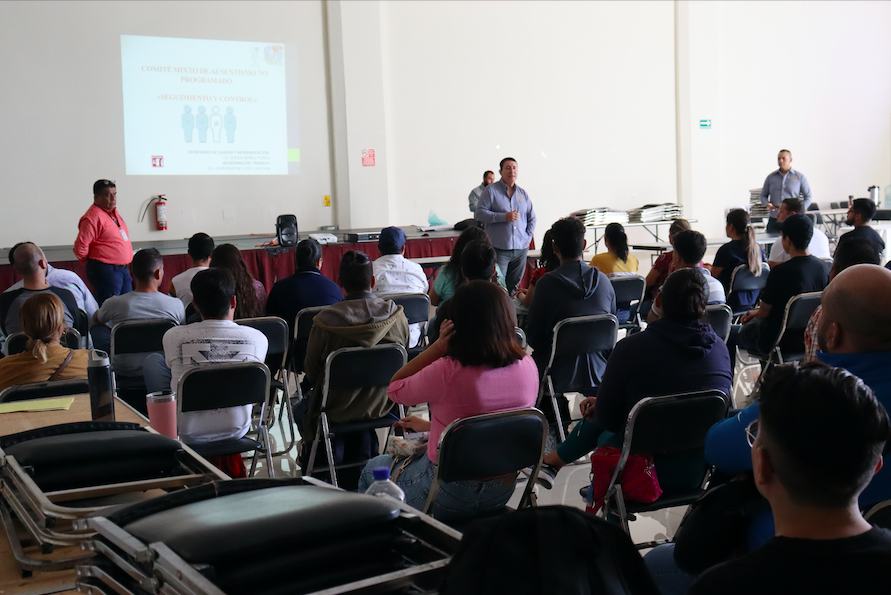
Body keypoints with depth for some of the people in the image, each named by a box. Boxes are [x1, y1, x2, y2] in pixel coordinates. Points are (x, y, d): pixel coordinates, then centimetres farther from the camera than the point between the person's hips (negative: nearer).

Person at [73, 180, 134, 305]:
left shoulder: (114, 212, 13)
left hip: (123, 270, 9)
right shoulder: (93, 217, -15)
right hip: (105, 271, -9)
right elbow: (80, 248, -18)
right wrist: (93, 263, -2)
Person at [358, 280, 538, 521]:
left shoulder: (447, 372, -28)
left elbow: (394, 388, -9)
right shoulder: (527, 367, -10)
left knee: (372, 470, 24)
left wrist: (438, 346, -16)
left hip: (451, 493, -6)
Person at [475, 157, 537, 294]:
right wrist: (504, 217, -15)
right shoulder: (491, 190, 0)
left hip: (521, 249, 5)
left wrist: (528, 237, 7)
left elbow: (532, 218, 21)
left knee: (514, 288, 10)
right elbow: (480, 213, -7)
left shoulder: (522, 193, 14)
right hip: (499, 250, -5)